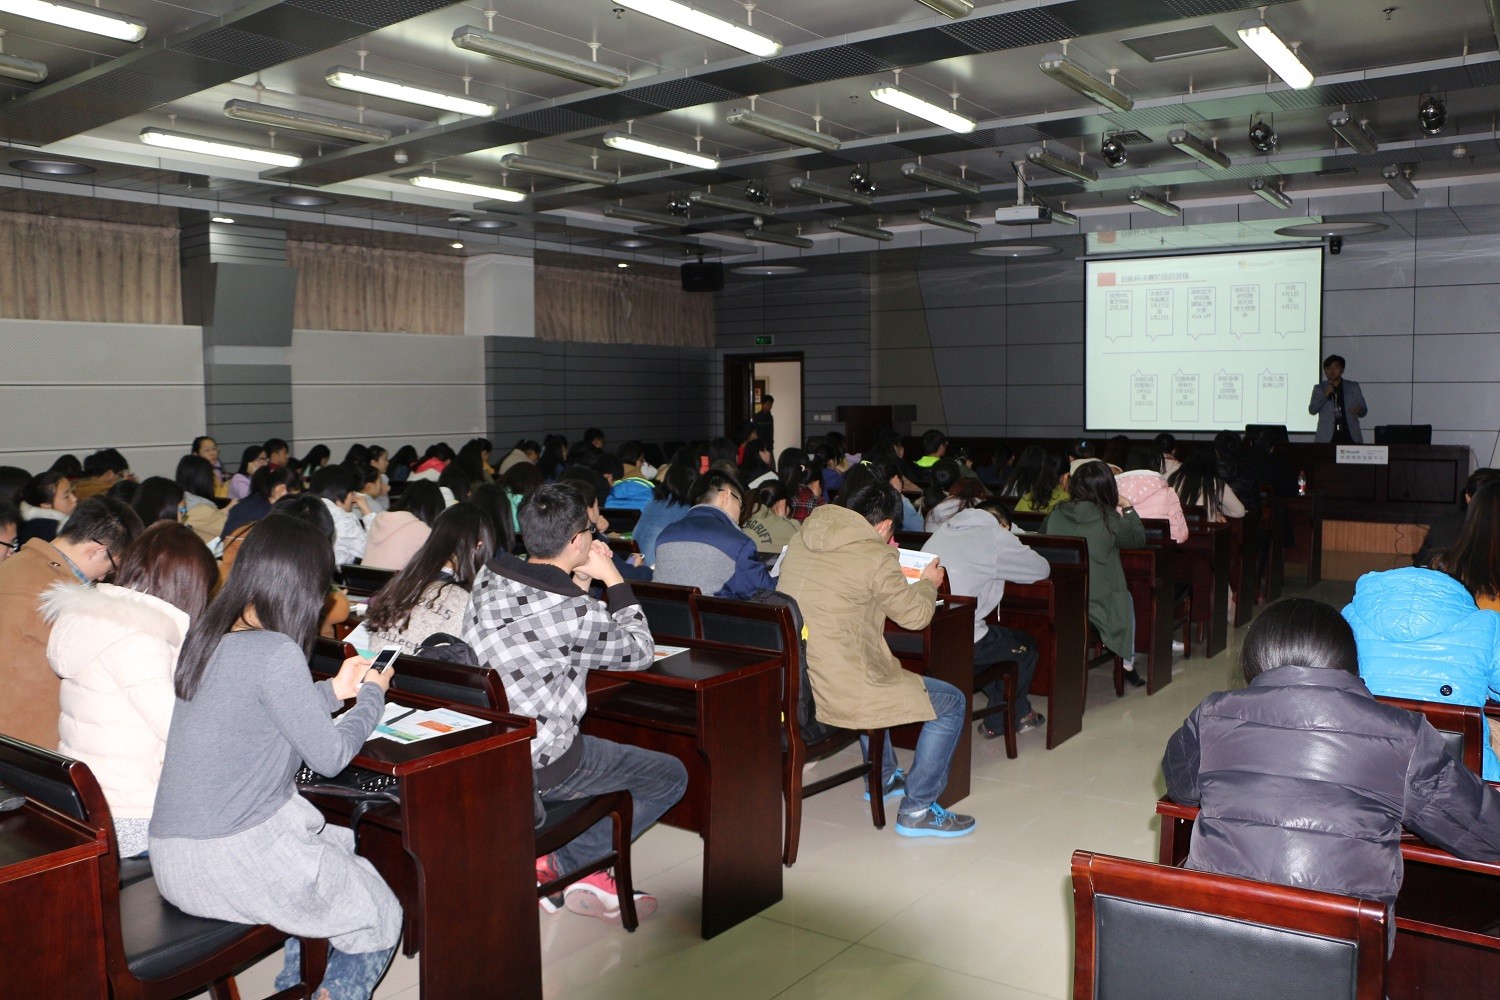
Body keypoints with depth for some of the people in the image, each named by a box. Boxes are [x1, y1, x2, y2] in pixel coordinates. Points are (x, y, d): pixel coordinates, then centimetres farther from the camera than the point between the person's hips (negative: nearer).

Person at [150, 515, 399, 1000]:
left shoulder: (205, 635, 3)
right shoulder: (274, 651, -22)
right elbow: (330, 755, -14)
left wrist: (334, 690, 21)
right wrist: (373, 695, 3)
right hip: (230, 860, -9)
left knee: (341, 847, 29)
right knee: (379, 919, 8)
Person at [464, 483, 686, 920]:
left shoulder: (489, 577, -3)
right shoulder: (575, 613, -24)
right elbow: (641, 652, -5)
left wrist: (580, 580, 3)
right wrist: (612, 578, -1)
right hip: (536, 765, -8)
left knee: (602, 751, 31)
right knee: (671, 776, 8)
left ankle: (583, 870, 22)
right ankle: (563, 863, 9)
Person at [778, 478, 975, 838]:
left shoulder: (802, 539, 6)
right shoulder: (874, 558, -16)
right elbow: (916, 615, -3)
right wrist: (928, 583, 17)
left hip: (790, 685, 9)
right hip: (837, 694, -8)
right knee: (952, 703, 7)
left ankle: (883, 777, 49)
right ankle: (917, 810, 15)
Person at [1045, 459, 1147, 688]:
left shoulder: (1056, 513, -6)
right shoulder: (1109, 519, -14)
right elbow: (1138, 539, 4)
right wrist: (1128, 509, 15)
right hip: (1097, 600, -4)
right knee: (1125, 598, 30)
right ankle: (1128, 665, 36)